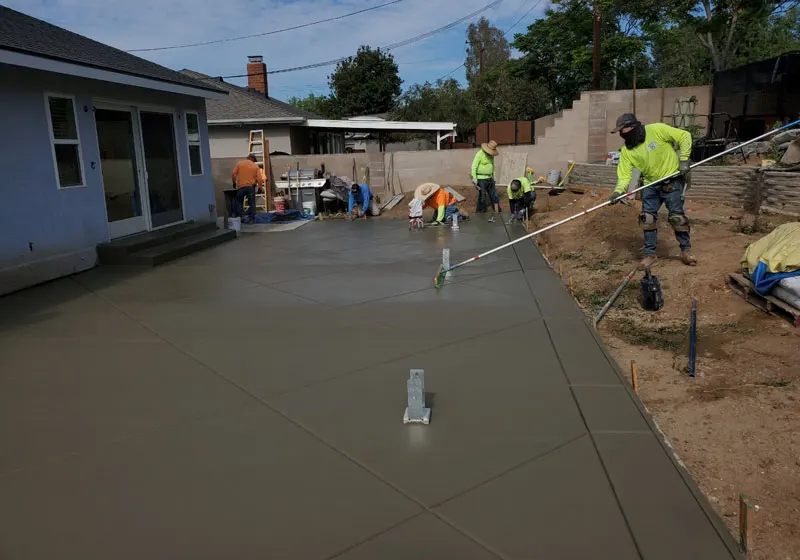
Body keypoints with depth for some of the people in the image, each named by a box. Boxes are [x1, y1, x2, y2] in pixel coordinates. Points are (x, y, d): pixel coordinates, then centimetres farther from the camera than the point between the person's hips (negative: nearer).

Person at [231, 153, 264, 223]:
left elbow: (233, 174, 0)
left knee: (239, 202, 15)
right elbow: (259, 178, -2)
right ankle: (252, 219, 4)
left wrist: (234, 183, 13)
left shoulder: (239, 164, 6)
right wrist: (260, 186, 8)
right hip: (251, 187, 0)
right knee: (252, 204, 6)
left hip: (240, 186, 0)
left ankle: (239, 217, 10)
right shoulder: (256, 166, 5)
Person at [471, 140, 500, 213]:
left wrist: (493, 176, 22)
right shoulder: (480, 154, -14)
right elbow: (474, 166, -17)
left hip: (489, 179, 8)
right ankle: (479, 213, 6)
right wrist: (474, 178, -22)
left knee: (494, 196, 9)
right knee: (482, 197, -5)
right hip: (481, 179, -7)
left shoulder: (491, 155, 10)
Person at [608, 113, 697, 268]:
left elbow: (685, 136, -11)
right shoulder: (626, 150, -5)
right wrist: (619, 191, -26)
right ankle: (650, 254, 13)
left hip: (672, 180, -4)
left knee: (677, 216, -3)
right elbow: (625, 174, -9)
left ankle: (686, 250, 14)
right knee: (648, 218, 2)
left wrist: (683, 159, -16)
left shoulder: (656, 130, -17)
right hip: (651, 185, 5)